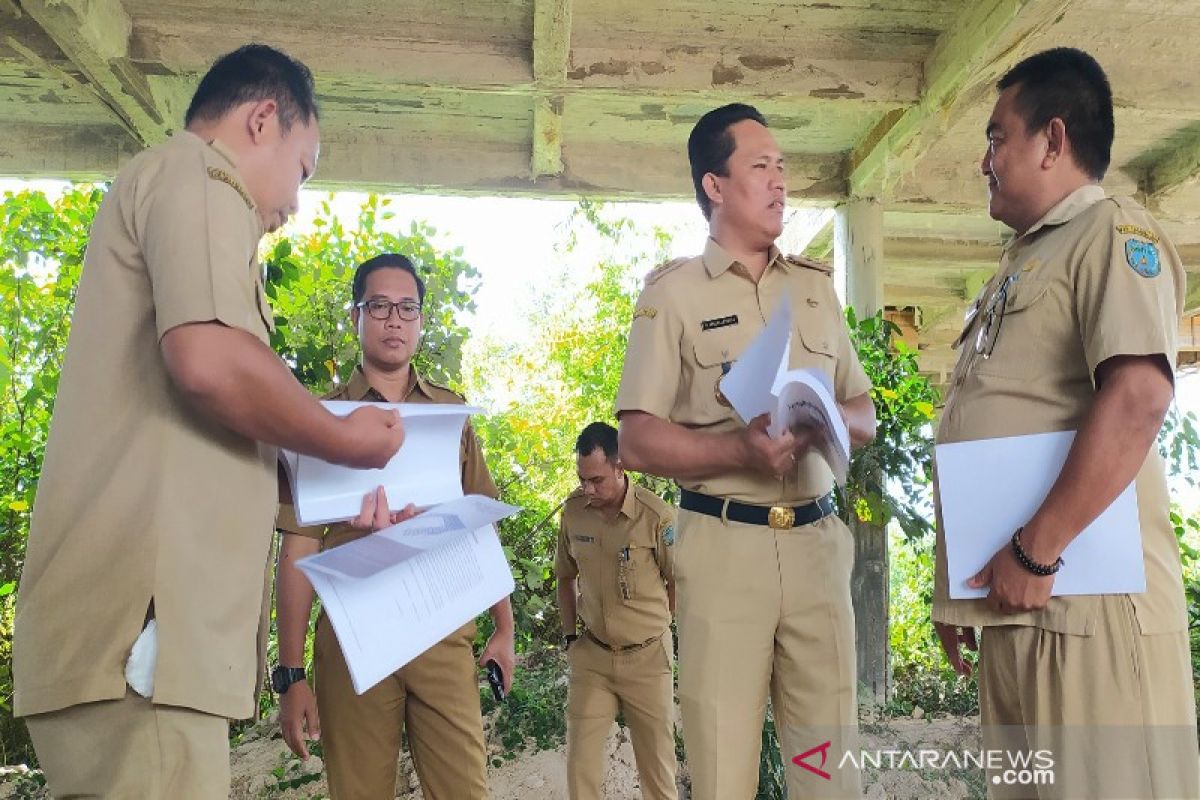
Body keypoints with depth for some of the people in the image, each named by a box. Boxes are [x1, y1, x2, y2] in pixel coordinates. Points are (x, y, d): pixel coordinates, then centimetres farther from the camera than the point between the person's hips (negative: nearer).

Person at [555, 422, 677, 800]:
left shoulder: (657, 515, -17)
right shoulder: (573, 509, -5)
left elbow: (679, 583, -3)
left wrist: (649, 627, 2)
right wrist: (570, 636, 10)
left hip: (646, 658, -3)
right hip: (591, 656, 3)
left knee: (657, 764, 10)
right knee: (581, 761, 6)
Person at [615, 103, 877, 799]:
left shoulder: (815, 286, 15)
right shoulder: (673, 292, 0)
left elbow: (865, 414, 18)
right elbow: (638, 441, -6)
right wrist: (740, 450, -20)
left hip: (818, 540, 4)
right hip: (725, 545, -4)